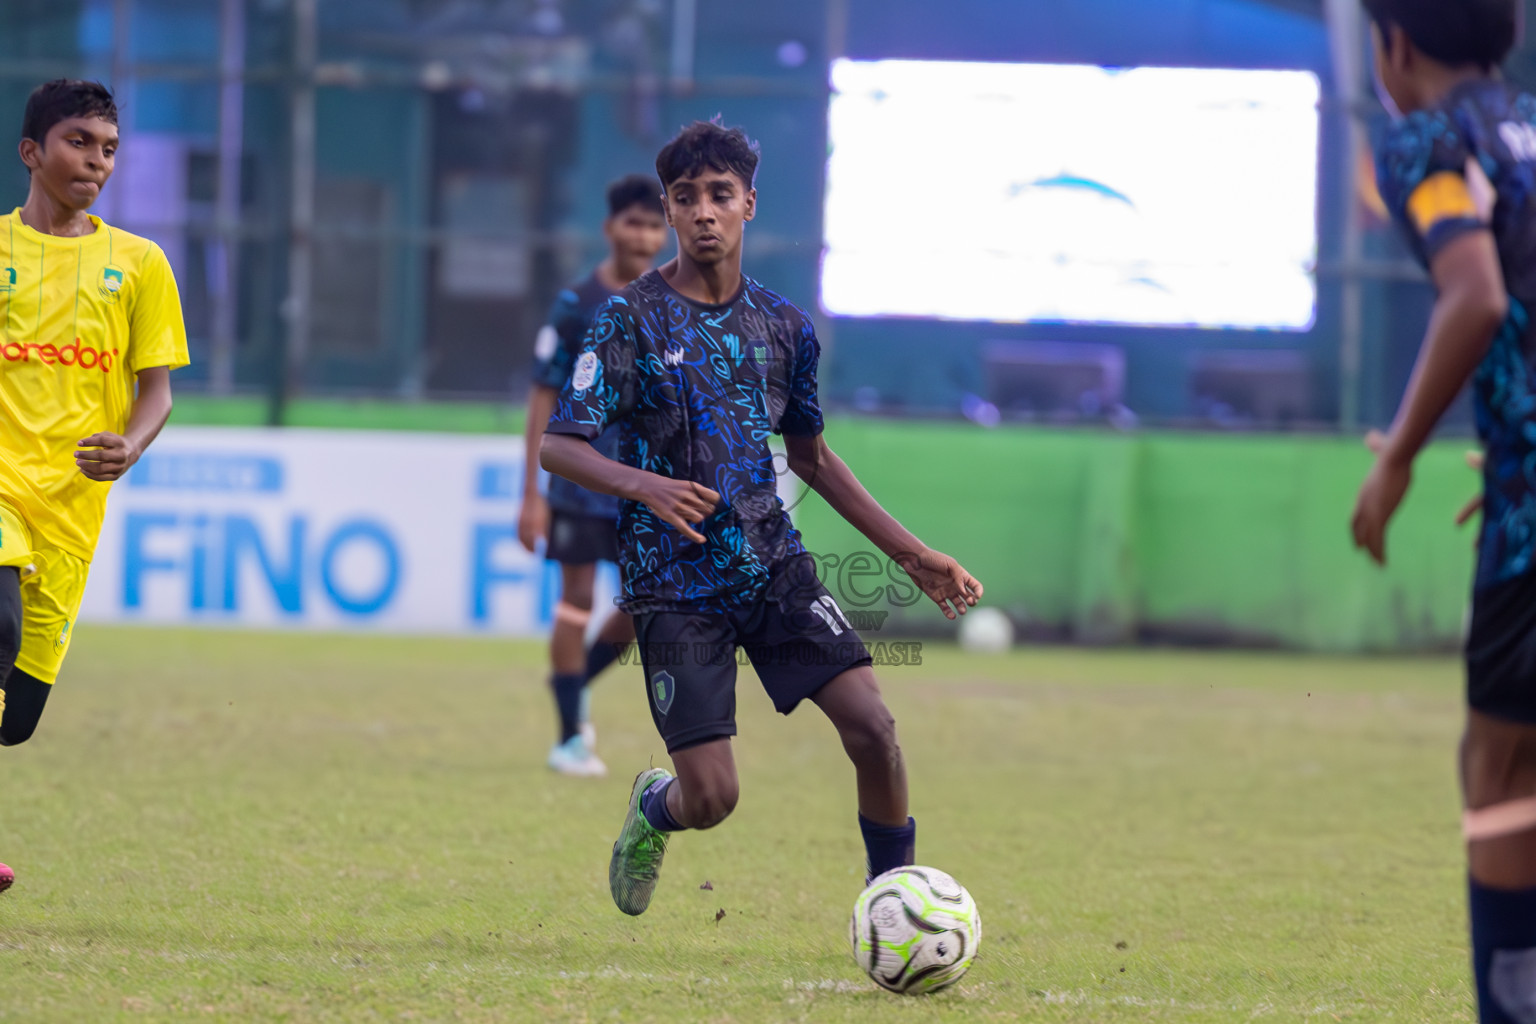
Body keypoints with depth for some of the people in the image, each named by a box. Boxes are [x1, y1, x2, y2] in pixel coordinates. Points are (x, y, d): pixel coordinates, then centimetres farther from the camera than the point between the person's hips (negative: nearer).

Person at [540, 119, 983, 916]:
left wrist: (912, 554, 16)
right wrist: (645, 485, -32)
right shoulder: (631, 321, -7)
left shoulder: (784, 326, 8)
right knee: (711, 799, -9)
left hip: (774, 565, 4)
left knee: (874, 728, -14)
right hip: (675, 585, -4)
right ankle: (654, 809, 29)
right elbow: (558, 446, -12)